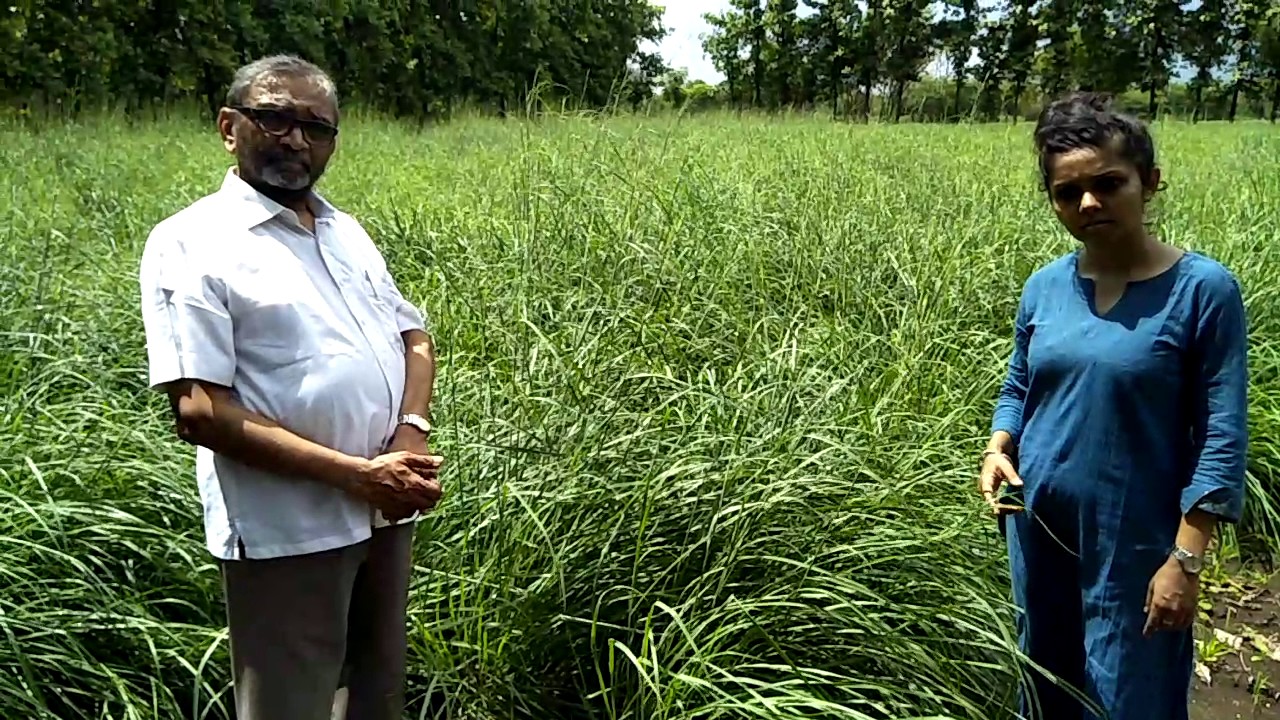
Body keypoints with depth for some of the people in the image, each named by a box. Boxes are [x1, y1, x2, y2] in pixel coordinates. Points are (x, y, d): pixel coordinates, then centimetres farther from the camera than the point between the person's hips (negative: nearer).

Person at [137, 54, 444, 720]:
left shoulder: (345, 232, 11)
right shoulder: (190, 244, -10)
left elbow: (413, 335, 15)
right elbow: (199, 413, -18)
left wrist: (413, 432, -7)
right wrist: (356, 474, -20)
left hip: (388, 514, 7)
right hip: (288, 533, -6)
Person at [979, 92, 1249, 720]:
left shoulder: (1203, 289, -14)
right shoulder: (1044, 286, -1)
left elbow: (1222, 435, -14)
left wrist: (1186, 559, -16)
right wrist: (998, 448, -7)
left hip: (1135, 540, -4)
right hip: (1037, 526, 5)